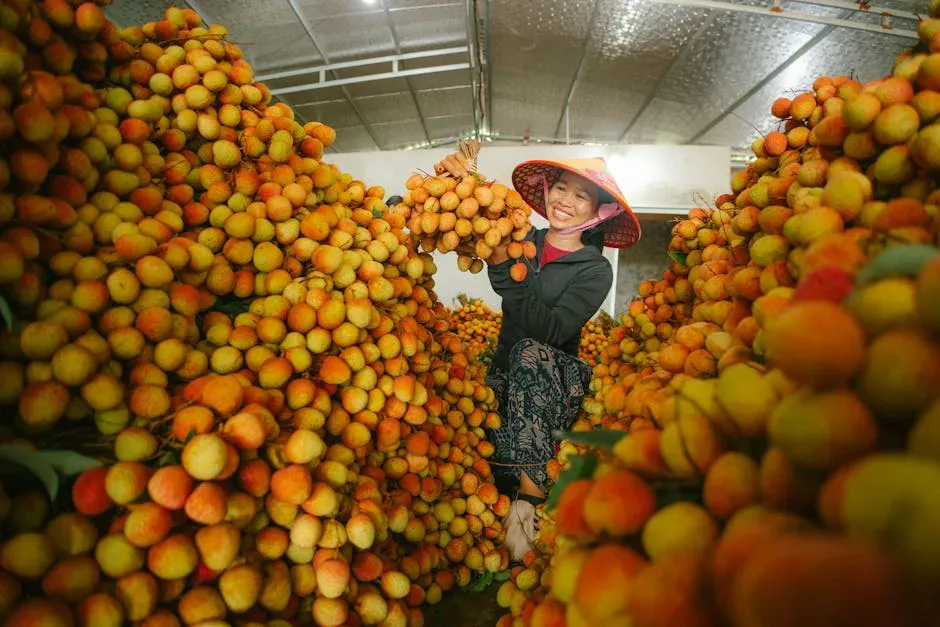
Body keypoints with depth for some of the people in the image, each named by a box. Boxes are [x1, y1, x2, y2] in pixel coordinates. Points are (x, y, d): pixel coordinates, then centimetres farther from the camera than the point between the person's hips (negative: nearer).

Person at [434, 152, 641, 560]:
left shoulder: (595, 271, -5)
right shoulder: (523, 241, 4)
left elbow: (552, 331, -22)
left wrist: (504, 267, -28)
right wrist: (462, 181, -19)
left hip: (558, 381, -1)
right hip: (506, 374, 2)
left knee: (529, 352, -36)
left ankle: (529, 495, -35)